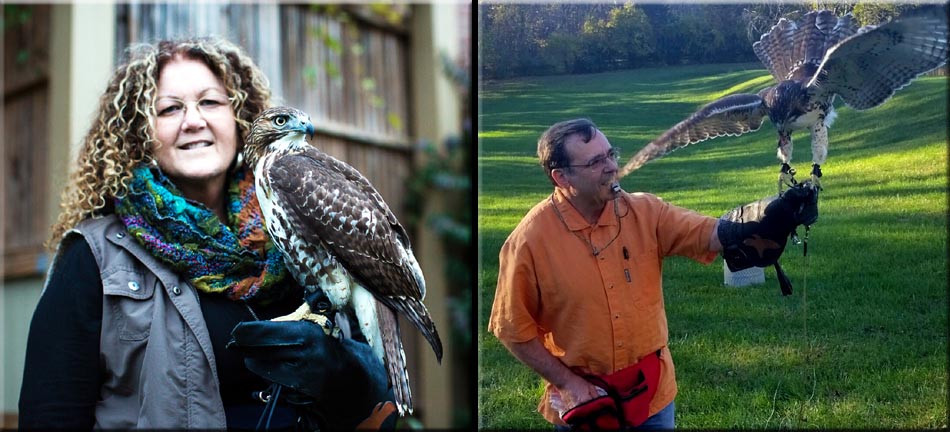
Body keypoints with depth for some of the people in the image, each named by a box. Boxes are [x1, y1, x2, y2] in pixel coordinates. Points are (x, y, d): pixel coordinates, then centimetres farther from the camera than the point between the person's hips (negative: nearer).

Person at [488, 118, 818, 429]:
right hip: (582, 401, -3)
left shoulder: (645, 212, -8)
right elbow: (514, 330, -10)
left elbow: (715, 235, -17)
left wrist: (777, 214, -33)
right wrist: (569, 384, -13)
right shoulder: (529, 241, -17)